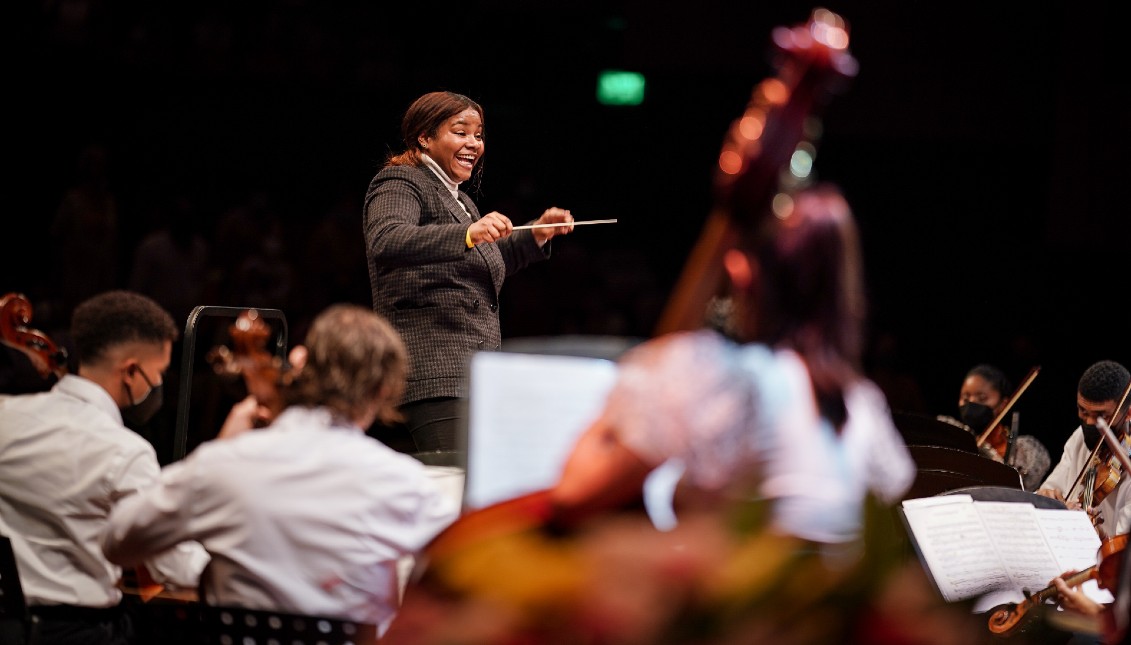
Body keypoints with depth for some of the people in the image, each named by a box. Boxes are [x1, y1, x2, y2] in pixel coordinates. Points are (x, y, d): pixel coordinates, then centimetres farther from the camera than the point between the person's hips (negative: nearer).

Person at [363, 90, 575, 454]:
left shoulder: (456, 198, 25)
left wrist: (536, 236, 23)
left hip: (476, 371, 9)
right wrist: (467, 234, -36)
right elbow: (385, 242, -25)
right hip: (433, 367, -9)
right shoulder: (398, 184, -3)